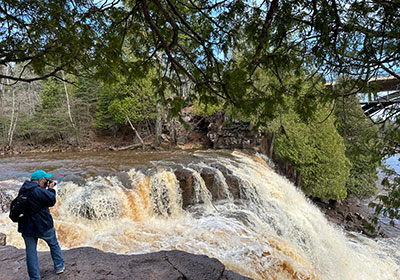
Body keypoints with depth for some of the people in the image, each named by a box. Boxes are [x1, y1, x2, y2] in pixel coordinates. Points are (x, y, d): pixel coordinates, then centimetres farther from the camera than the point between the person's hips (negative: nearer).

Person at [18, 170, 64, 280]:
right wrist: (51, 189, -4)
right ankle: (59, 267, 31)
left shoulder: (22, 190, 3)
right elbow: (52, 201, -15)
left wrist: (47, 188, 4)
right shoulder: (39, 191, -23)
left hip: (27, 227, 6)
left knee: (31, 252, 11)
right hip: (43, 225, -6)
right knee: (54, 245, 18)